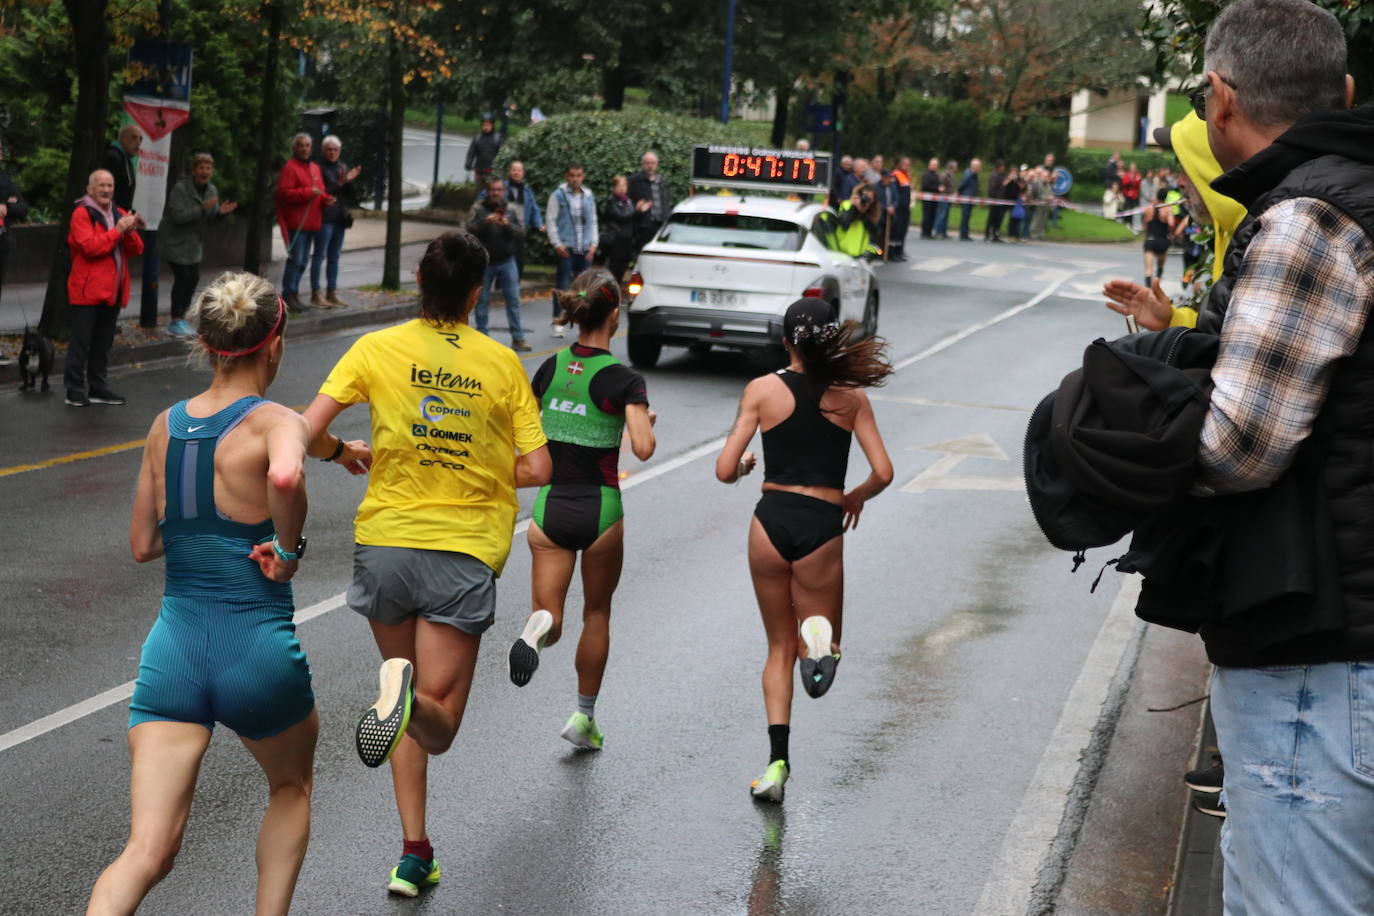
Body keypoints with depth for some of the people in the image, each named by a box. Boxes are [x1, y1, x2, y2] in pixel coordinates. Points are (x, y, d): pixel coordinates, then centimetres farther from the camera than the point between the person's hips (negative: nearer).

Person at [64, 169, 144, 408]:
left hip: (112, 292, 7)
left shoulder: (119, 214, 14)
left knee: (103, 344, 13)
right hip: (87, 291, -7)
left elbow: (136, 249, 9)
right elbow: (89, 246, -21)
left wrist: (130, 231, -11)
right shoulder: (82, 214, -7)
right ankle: (75, 391, 1)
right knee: (80, 343, -4)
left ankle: (97, 387, 21)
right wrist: (117, 230, -20)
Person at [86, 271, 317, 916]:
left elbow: (143, 544, 14)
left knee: (148, 852, -1)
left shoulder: (165, 426, 6)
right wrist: (288, 547, -18)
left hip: (173, 648, 4)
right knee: (291, 788, 29)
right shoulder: (275, 422, -10)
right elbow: (285, 476, -35)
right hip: (258, 654, -3)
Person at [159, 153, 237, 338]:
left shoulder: (212, 190, 6)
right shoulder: (180, 189, -17)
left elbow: (210, 220, 10)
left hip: (193, 244, 7)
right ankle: (176, 322, -5)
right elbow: (179, 217, -25)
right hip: (174, 241, -7)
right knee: (182, 278, -12)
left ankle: (181, 318, 18)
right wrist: (202, 208, -33)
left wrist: (220, 213, -12)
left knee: (193, 278, 6)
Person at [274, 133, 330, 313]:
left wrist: (326, 199, 2)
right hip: (296, 223, -8)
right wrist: (308, 192, -21)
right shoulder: (289, 168, -8)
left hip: (311, 222, 8)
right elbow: (284, 192, -18)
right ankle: (289, 295, -7)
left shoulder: (315, 168, 18)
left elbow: (320, 192, 25)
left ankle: (293, 294, 19)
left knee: (302, 262, 12)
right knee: (295, 259, -10)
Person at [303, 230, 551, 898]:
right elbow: (536, 470, -1)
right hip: (465, 553, -1)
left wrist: (343, 453, 15)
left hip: (385, 542, 1)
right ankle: (409, 700, -33)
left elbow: (306, 432, -6)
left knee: (408, 690, 20)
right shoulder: (502, 363, 1)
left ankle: (414, 851, 13)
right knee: (438, 728, 4)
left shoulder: (378, 348, 1)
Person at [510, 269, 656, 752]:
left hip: (550, 506, 2)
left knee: (550, 613, 5)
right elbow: (643, 448, -21)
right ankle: (584, 715, 25)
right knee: (597, 613, 18)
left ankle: (540, 624, -32)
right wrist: (647, 421, -1)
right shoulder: (625, 380, -12)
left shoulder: (550, 368, 1)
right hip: (601, 508, -2)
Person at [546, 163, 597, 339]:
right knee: (562, 284, -4)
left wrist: (593, 244, 7)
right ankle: (558, 321, 2)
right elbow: (551, 221, -2)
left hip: (585, 249, 4)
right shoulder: (558, 195, -1)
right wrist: (557, 243, -10)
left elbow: (593, 222, 18)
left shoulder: (588, 196, 12)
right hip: (565, 247, -4)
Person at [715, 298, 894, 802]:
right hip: (822, 526, -1)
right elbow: (882, 473, -2)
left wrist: (744, 467, 20)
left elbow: (725, 471, -3)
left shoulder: (762, 390, 0)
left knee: (779, 648, 17)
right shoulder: (851, 396, 1)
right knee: (817, 645, 17)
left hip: (771, 521, 1)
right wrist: (856, 497, 18)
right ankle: (818, 635, -22)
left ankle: (778, 759, 2)